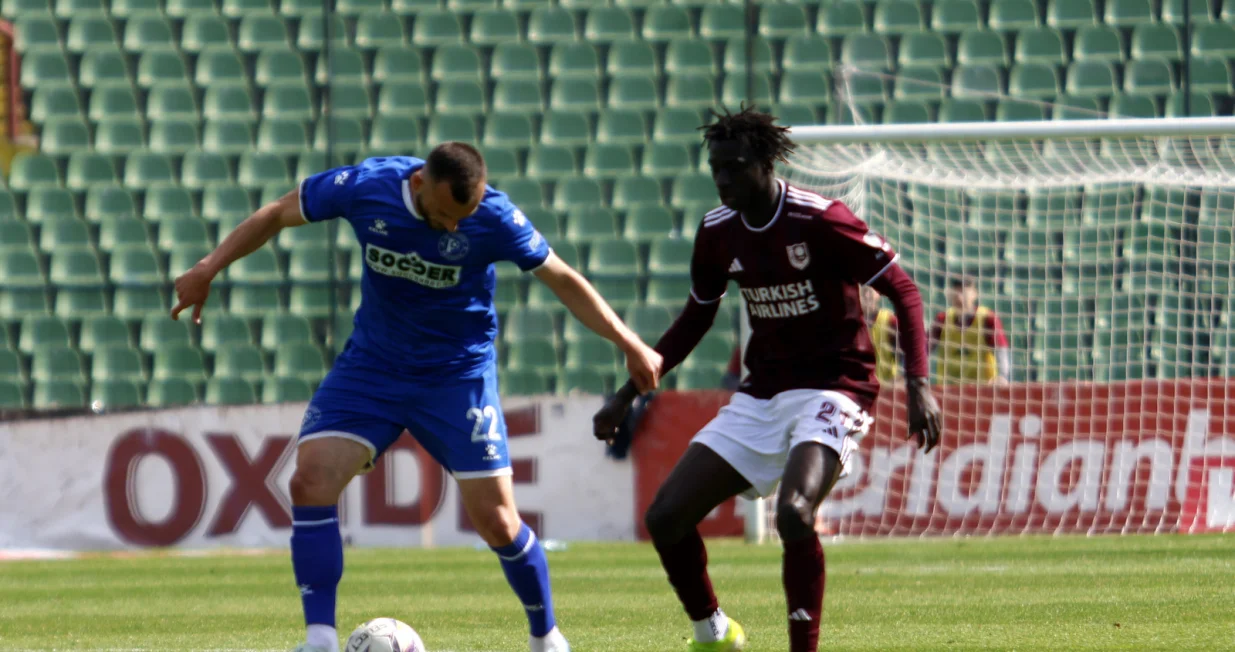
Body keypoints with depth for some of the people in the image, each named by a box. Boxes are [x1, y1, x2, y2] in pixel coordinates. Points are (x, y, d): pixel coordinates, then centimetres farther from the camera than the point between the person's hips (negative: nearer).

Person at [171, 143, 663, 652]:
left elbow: (563, 280, -6)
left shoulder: (495, 218, -20)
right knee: (310, 481, -18)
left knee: (496, 521, -6)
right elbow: (277, 215, -1)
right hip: (372, 365, 2)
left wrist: (628, 343, -8)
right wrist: (209, 268, -5)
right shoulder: (366, 187, -16)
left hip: (457, 376, -2)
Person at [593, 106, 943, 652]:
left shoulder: (820, 221, -15)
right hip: (760, 397, 7)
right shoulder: (716, 232, 3)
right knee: (665, 518, -2)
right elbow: (694, 321, 20)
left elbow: (903, 291, -11)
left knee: (793, 514, -32)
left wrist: (918, 384, -22)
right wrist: (627, 394, 17)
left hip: (830, 389, -7)